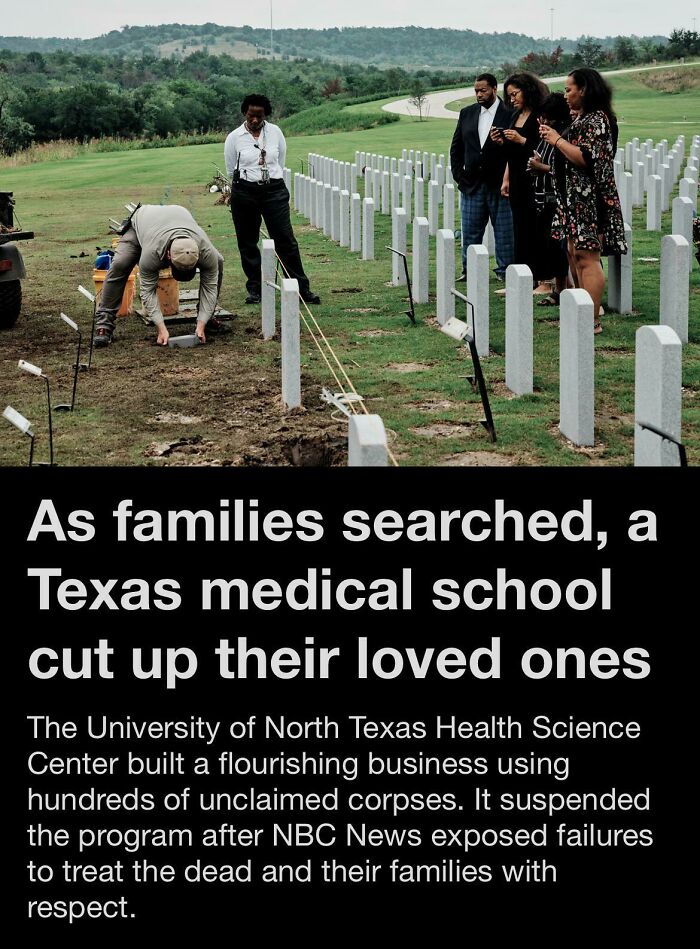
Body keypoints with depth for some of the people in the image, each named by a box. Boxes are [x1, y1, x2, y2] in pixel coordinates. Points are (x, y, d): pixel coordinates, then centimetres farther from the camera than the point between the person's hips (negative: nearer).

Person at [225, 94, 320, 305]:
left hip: (274, 190, 0)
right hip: (244, 193, 0)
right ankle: (254, 289, 13)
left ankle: (302, 288, -1)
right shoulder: (235, 137, -1)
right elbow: (231, 170, 9)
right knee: (247, 242, 4)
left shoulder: (275, 132, 4)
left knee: (286, 240, -4)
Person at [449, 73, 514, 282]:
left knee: (504, 231, 2)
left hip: (500, 185, -4)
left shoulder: (509, 114, -7)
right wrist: (458, 175, 5)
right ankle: (469, 270, 18)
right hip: (472, 184, 4)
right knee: (470, 231, 9)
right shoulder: (467, 113, 8)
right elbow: (456, 147, 14)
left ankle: (505, 271, 9)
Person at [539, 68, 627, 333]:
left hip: (590, 198, -11)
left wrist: (558, 140, -14)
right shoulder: (582, 118, 17)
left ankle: (593, 321, -9)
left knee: (587, 257, -10)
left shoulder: (597, 119, -14)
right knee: (576, 254, 13)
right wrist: (554, 136, 12)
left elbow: (587, 158, -23)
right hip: (576, 197, 11)